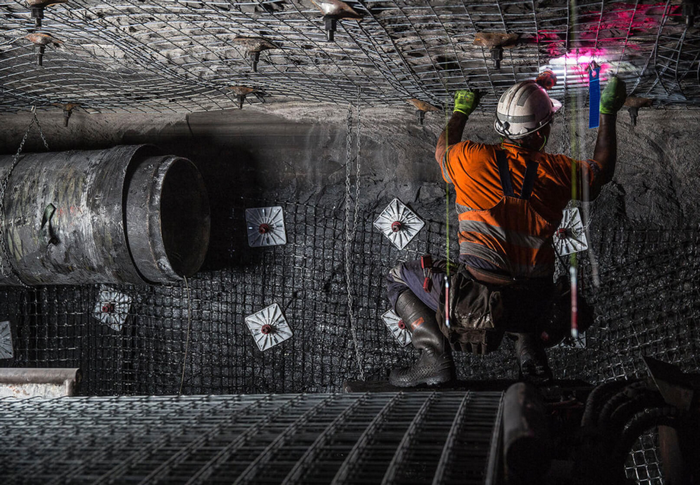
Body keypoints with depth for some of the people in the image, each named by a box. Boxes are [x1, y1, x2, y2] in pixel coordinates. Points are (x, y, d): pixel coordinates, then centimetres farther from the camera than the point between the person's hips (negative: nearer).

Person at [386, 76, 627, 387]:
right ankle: (526, 343, 14)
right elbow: (602, 169, 20)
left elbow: (442, 149, 20)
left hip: (476, 300, -3)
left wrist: (461, 110, 37)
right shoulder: (558, 171, -2)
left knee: (399, 278, 19)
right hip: (532, 305, 3)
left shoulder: (470, 158, -6)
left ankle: (436, 357, 1)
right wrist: (608, 112, 30)